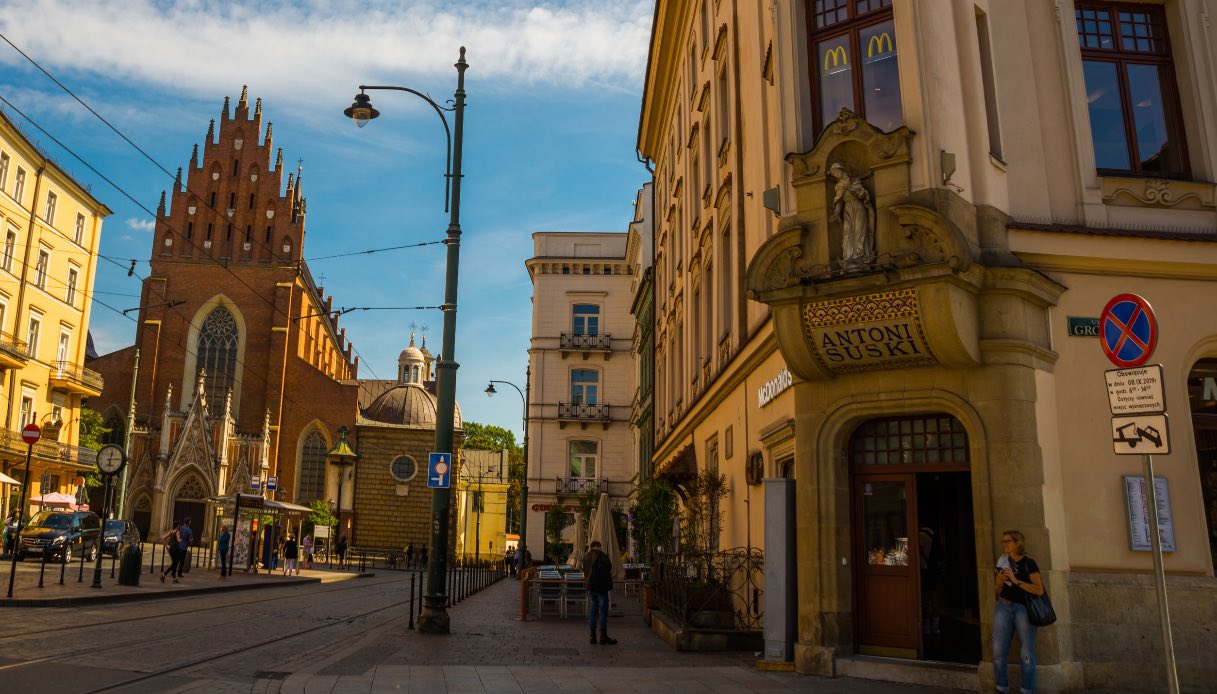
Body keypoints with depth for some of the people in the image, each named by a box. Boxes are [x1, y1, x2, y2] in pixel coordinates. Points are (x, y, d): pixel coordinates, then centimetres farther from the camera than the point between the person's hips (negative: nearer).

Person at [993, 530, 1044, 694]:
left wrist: (1016, 581, -18)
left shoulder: (1028, 563, -3)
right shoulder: (1002, 562, 10)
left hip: (1024, 608, -4)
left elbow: (1039, 590, -13)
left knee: (1026, 654, -4)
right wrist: (999, 580, -5)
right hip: (1003, 607, 4)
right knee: (998, 652, 0)